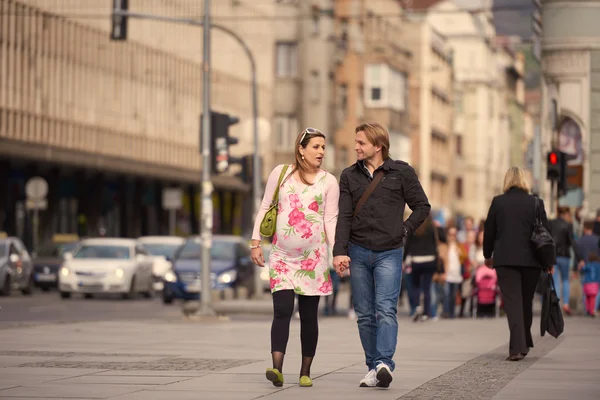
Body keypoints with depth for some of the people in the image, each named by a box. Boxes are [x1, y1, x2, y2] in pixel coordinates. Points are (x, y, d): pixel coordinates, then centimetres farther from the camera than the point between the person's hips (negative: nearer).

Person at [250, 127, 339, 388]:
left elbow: (331, 220, -1)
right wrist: (256, 242, 3)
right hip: (282, 256, 0)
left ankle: (305, 372, 13)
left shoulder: (328, 182, 3)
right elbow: (265, 209, 8)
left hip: (313, 257, 0)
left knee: (308, 315, 4)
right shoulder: (280, 173, 4)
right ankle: (277, 369, -23)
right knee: (282, 310, -14)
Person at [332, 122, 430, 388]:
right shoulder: (349, 176, 8)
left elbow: (422, 207, 8)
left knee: (385, 310, -15)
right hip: (358, 253, 3)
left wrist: (404, 230, -3)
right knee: (365, 314, 5)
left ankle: (383, 364, -25)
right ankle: (373, 367, 11)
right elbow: (344, 216, 1)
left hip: (389, 253, -3)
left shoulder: (401, 172, 2)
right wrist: (340, 251, -9)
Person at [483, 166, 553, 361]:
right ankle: (525, 343, 28)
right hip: (531, 260, 2)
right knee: (526, 302, 17)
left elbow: (489, 231, 5)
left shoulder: (498, 202, 0)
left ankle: (517, 347, -17)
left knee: (512, 302, -5)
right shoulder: (536, 203, 2)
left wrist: (488, 255, 20)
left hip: (505, 259, -2)